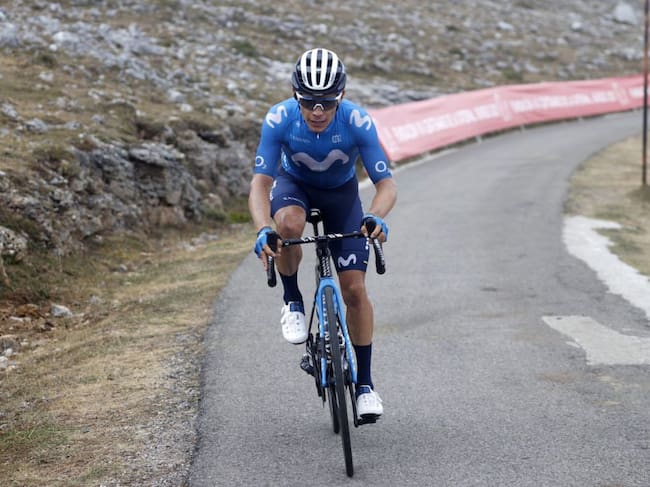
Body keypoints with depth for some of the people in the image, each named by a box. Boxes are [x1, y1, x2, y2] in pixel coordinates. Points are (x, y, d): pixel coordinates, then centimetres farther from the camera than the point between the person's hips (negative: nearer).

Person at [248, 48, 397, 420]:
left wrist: (377, 217, -54)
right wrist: (263, 229, -51)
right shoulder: (279, 119, -32)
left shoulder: (358, 122, -33)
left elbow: (386, 183, -32)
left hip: (341, 193, 0)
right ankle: (292, 301, -10)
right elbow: (260, 182, -33)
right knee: (289, 224, -38)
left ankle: (365, 383, 7)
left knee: (355, 289, -8)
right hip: (293, 183, 0)